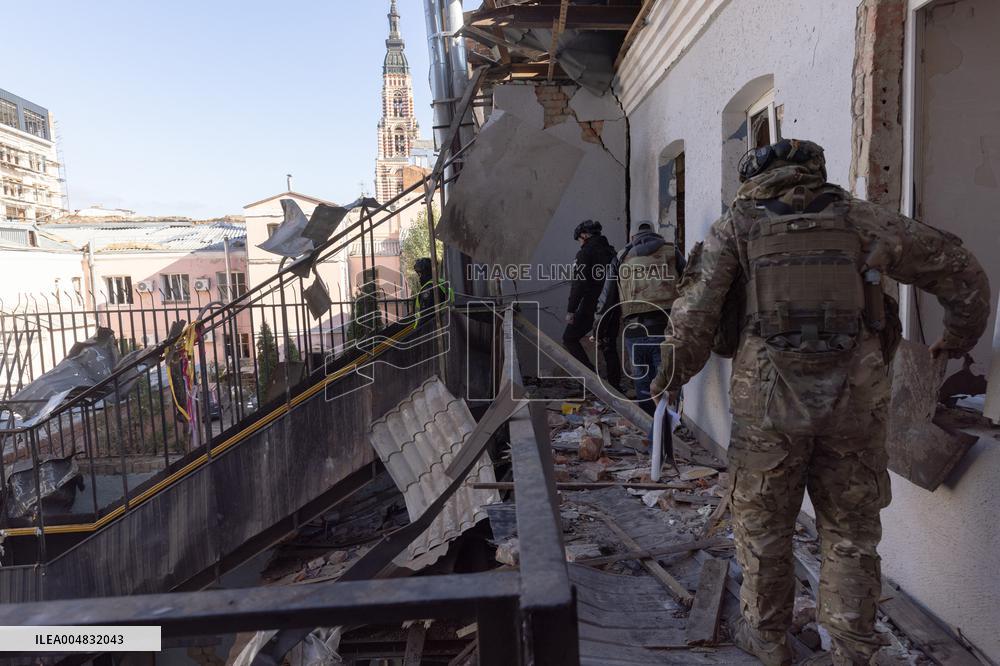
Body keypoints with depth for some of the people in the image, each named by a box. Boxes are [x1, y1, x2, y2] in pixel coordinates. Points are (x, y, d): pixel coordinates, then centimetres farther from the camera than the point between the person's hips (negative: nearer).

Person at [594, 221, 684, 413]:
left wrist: (597, 330, 24)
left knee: (644, 388, 14)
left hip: (634, 334, 2)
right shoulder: (671, 252, 10)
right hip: (666, 331, -2)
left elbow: (607, 299, 13)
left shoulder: (620, 258, 14)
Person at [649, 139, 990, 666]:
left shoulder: (738, 223, 4)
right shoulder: (860, 218, 9)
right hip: (854, 397, 2)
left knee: (762, 522, 15)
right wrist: (959, 336, 31)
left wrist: (674, 371, 8)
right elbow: (960, 270, 15)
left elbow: (697, 307, -5)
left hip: (771, 394, -2)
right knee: (850, 529, 17)